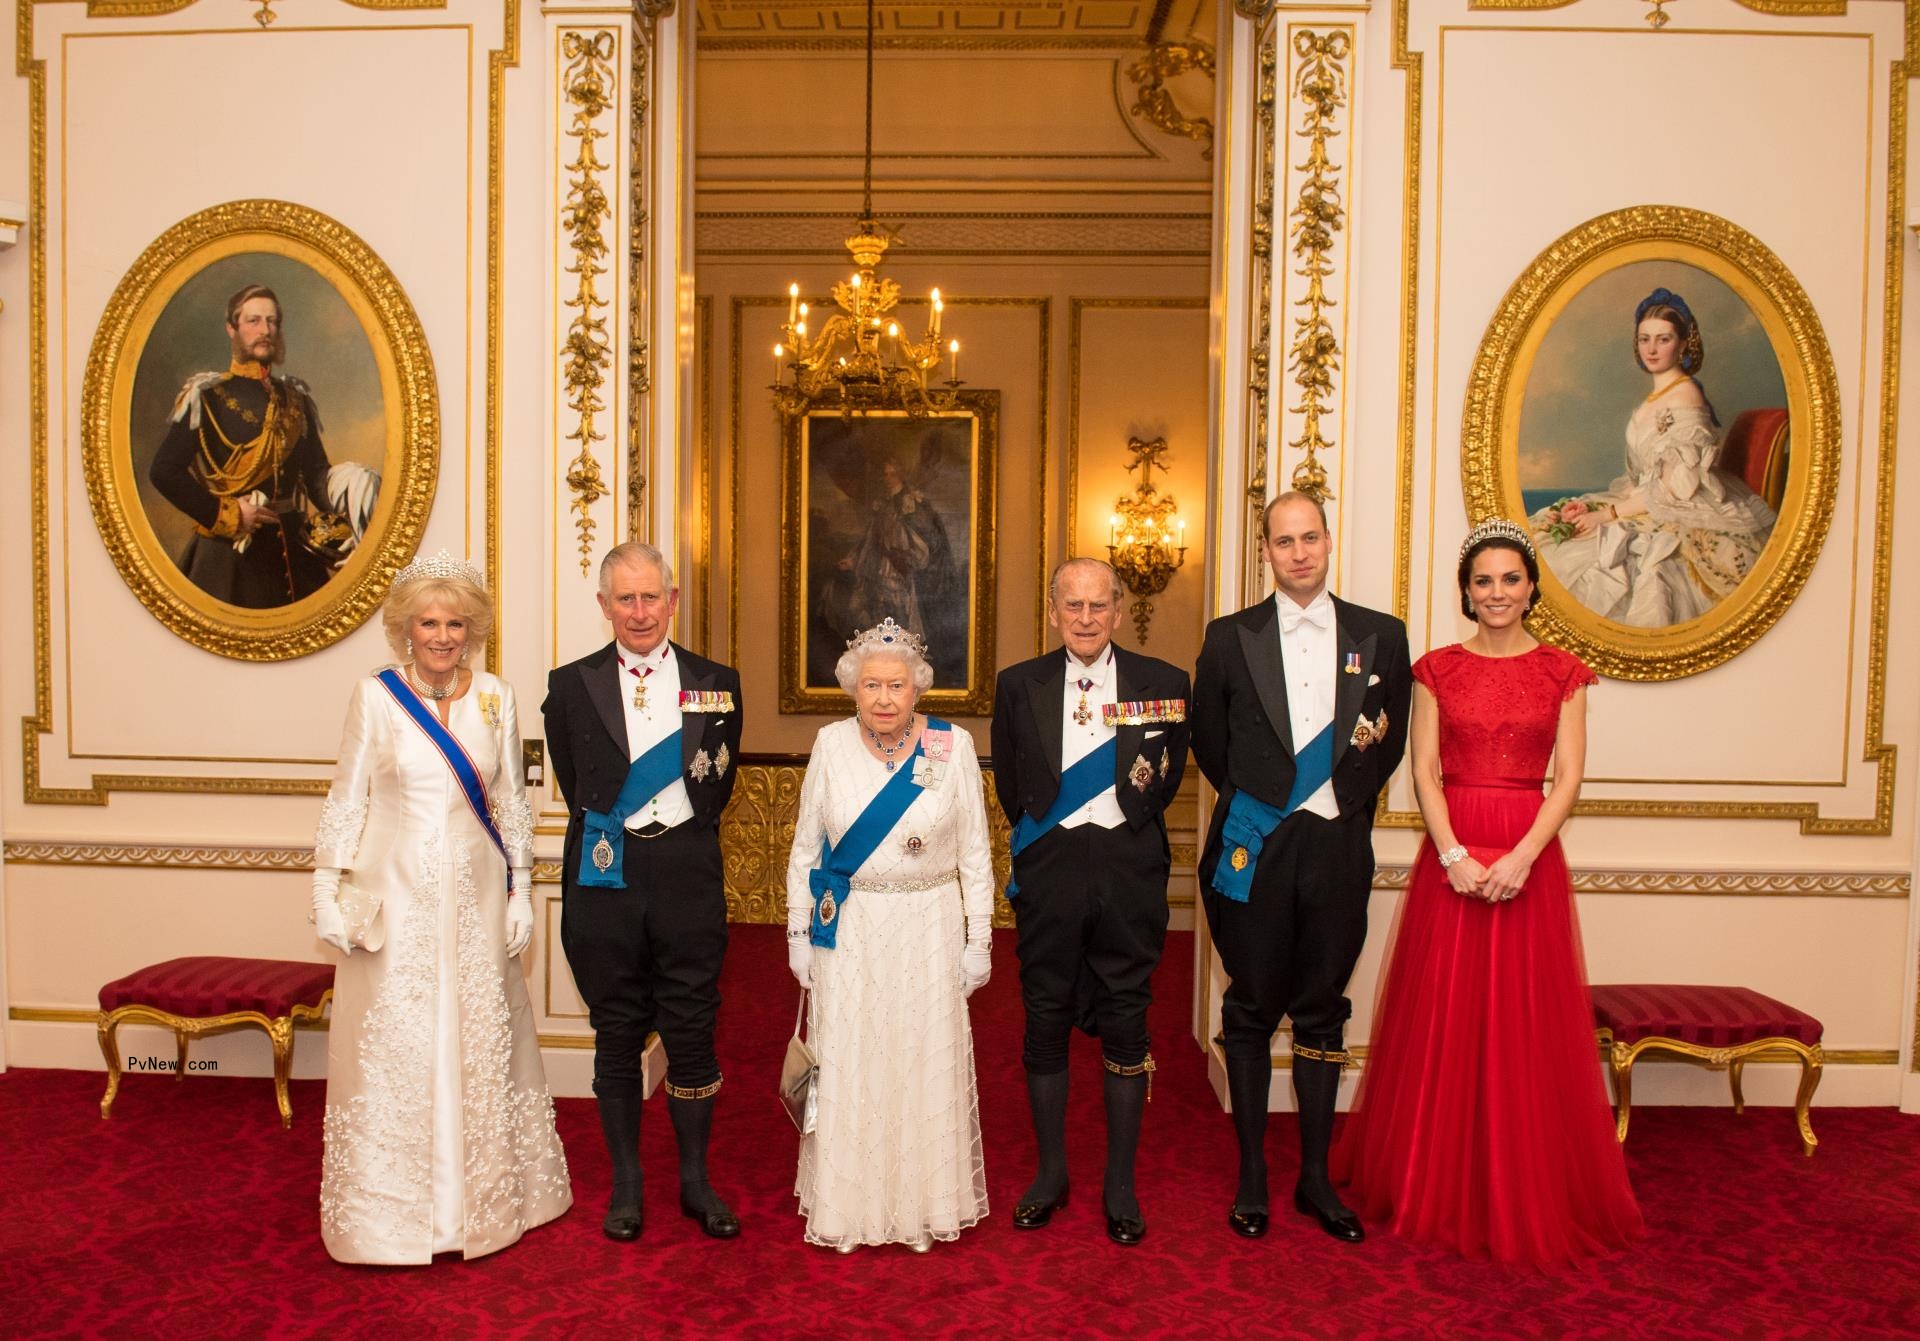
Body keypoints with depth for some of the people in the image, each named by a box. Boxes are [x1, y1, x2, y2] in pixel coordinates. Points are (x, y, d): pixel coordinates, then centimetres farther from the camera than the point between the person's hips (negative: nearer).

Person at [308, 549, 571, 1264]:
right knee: (392, 1046, 5)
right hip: (395, 896, -2)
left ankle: (484, 1195, 29)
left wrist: (521, 891, 5)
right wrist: (327, 891, -4)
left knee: (481, 1041, 11)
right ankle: (392, 1206, 22)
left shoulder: (495, 696, 2)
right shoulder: (375, 695, -3)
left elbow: (511, 800, 7)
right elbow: (345, 799, 1)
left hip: (474, 895, 2)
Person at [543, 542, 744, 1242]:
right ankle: (626, 1183, 25)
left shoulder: (717, 683, 4)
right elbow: (573, 783, 10)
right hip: (605, 876, 0)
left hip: (687, 874, 0)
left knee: (692, 1029, 6)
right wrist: (606, 830, 9)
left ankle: (696, 1181, 22)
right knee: (617, 1034, 10)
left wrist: (684, 838, 10)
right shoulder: (571, 685, 3)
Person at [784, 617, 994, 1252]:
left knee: (926, 1062, 8)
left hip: (928, 932, -1)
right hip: (847, 932, 1)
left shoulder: (953, 746, -5)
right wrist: (799, 932, 3)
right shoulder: (831, 745, -2)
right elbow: (805, 847, 5)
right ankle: (846, 1204, 26)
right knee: (848, 1064, 8)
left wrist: (978, 940, -1)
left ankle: (924, 1204, 27)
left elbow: (974, 852, -1)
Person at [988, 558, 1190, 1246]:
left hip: (1130, 871, -1)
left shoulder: (1165, 684, 0)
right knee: (1045, 1021, 8)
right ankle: (1050, 1172, 26)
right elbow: (1010, 784, 11)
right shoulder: (1018, 686, 2)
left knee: (1126, 1024, 6)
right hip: (1048, 871, 1)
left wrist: (1131, 827, 10)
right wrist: (1042, 836, 9)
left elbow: (1168, 777, 10)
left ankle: (1121, 1183, 21)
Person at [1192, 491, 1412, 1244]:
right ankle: (1252, 1176, 19)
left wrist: (1348, 802, 8)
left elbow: (1390, 741, 12)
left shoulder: (1381, 636, 5)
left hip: (1337, 849, 1)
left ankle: (1315, 1176, 23)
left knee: (1322, 1013, 10)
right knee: (1252, 1013, 7)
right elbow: (1207, 740, 10)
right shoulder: (1230, 638, 2)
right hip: (1254, 846, -1)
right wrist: (1252, 798, 10)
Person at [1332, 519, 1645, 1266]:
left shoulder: (1561, 673, 5)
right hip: (1450, 854, 0)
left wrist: (1522, 855, -15)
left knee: (1526, 1025, 4)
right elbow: (1423, 771, -1)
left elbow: (1569, 777, -2)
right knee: (1443, 1020, 5)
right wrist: (1453, 854, -14)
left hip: (1529, 856, 0)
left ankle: (1529, 1195, 20)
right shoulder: (1437, 670, 5)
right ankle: (1438, 1185, 20)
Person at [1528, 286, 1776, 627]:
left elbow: (1675, 489, -18)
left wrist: (1609, 514, -15)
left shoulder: (1685, 397, -15)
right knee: (1545, 536, -2)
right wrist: (1593, 507, 0)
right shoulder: (1659, 394, 13)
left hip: (1685, 518, -9)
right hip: (1648, 506, 10)